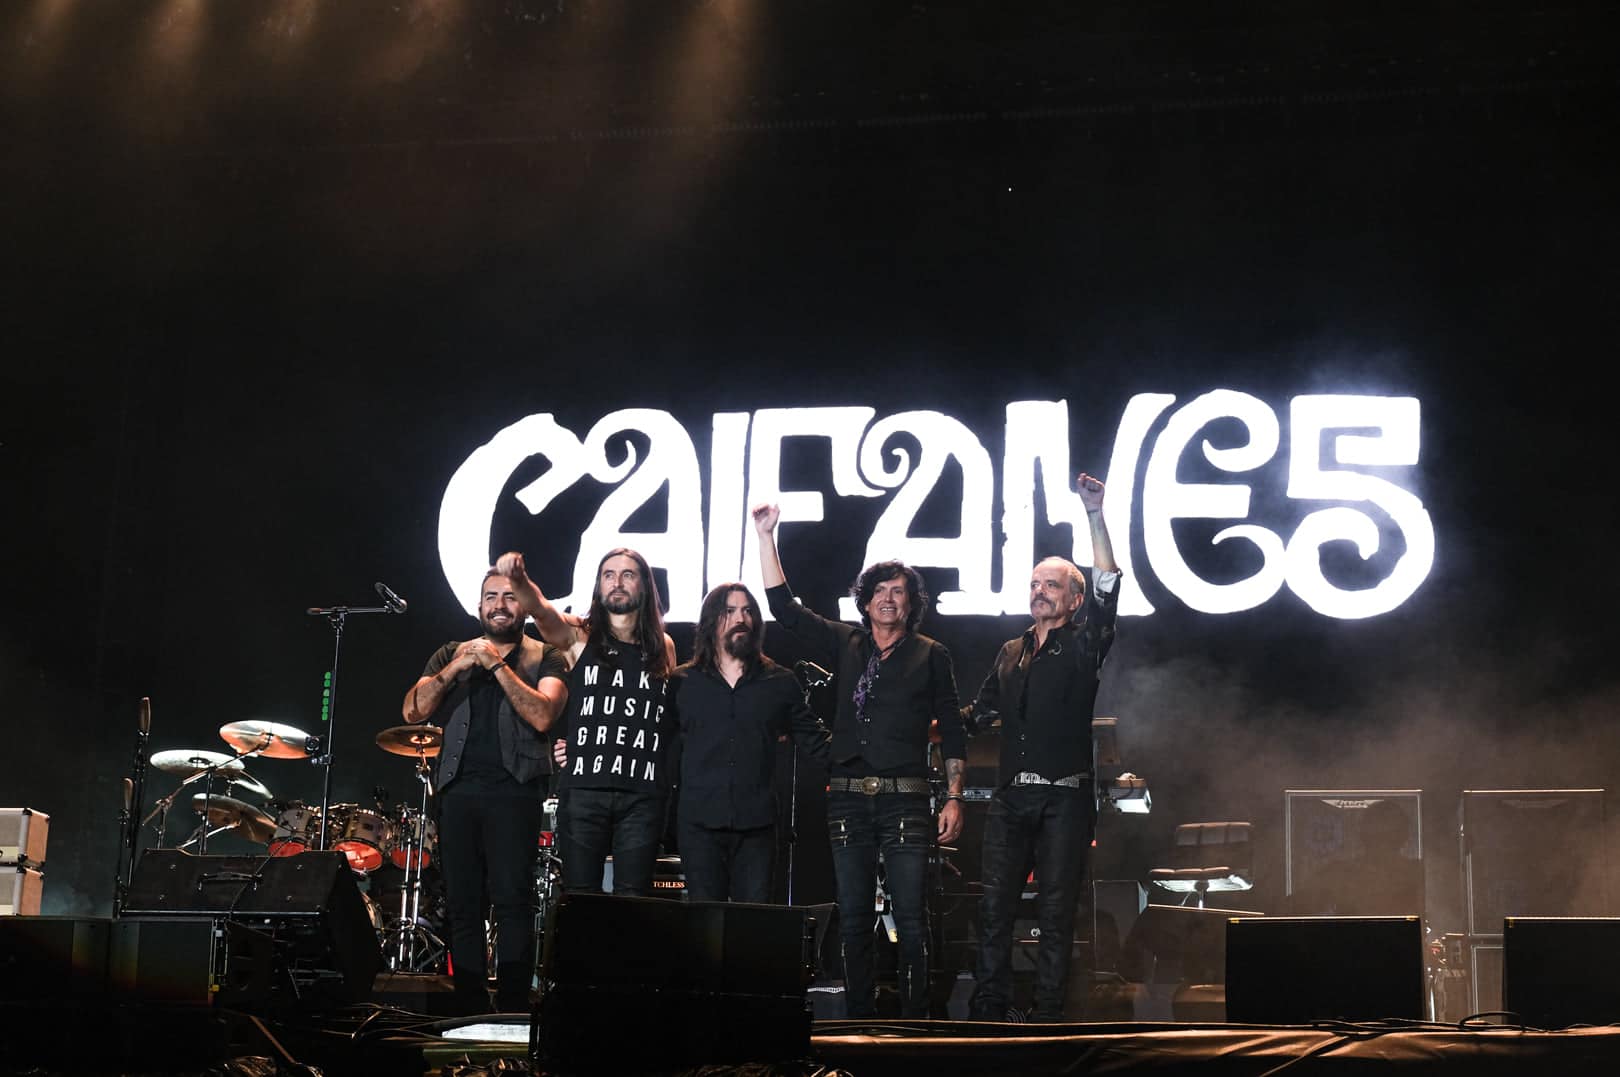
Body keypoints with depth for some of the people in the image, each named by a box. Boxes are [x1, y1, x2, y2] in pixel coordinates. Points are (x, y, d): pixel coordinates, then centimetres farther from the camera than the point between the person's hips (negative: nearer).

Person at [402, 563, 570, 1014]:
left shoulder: (546, 659, 9)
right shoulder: (451, 655, 19)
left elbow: (542, 716, -9)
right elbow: (414, 710, 5)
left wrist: (497, 664, -10)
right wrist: (457, 667, -7)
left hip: (513, 791, -3)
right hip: (459, 791, 4)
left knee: (512, 900, -13)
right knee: (462, 905, 2)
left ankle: (512, 1011, -12)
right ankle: (470, 1014, 7)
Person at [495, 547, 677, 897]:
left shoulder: (663, 647, 14)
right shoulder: (579, 636, 7)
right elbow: (540, 609, -12)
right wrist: (519, 579, -33)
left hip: (643, 793, 1)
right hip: (584, 788, -1)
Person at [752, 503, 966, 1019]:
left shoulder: (930, 655, 8)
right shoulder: (845, 645, 14)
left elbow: (952, 731, 7)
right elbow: (784, 606, 11)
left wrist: (954, 798, -2)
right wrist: (765, 536, 6)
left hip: (905, 799, -3)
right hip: (848, 797, 3)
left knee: (910, 915, -8)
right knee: (852, 917, 4)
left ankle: (915, 1019, -3)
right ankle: (860, 1019, 10)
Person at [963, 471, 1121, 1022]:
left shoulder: (1083, 645, 4)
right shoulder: (1011, 654, 19)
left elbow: (1107, 590, -11)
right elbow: (978, 713, 25)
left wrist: (1095, 518, -19)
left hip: (1065, 798, -4)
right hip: (1011, 796, 4)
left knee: (1055, 912, -3)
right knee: (994, 906, -2)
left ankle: (1047, 1017, 2)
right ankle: (987, 1013, 1)